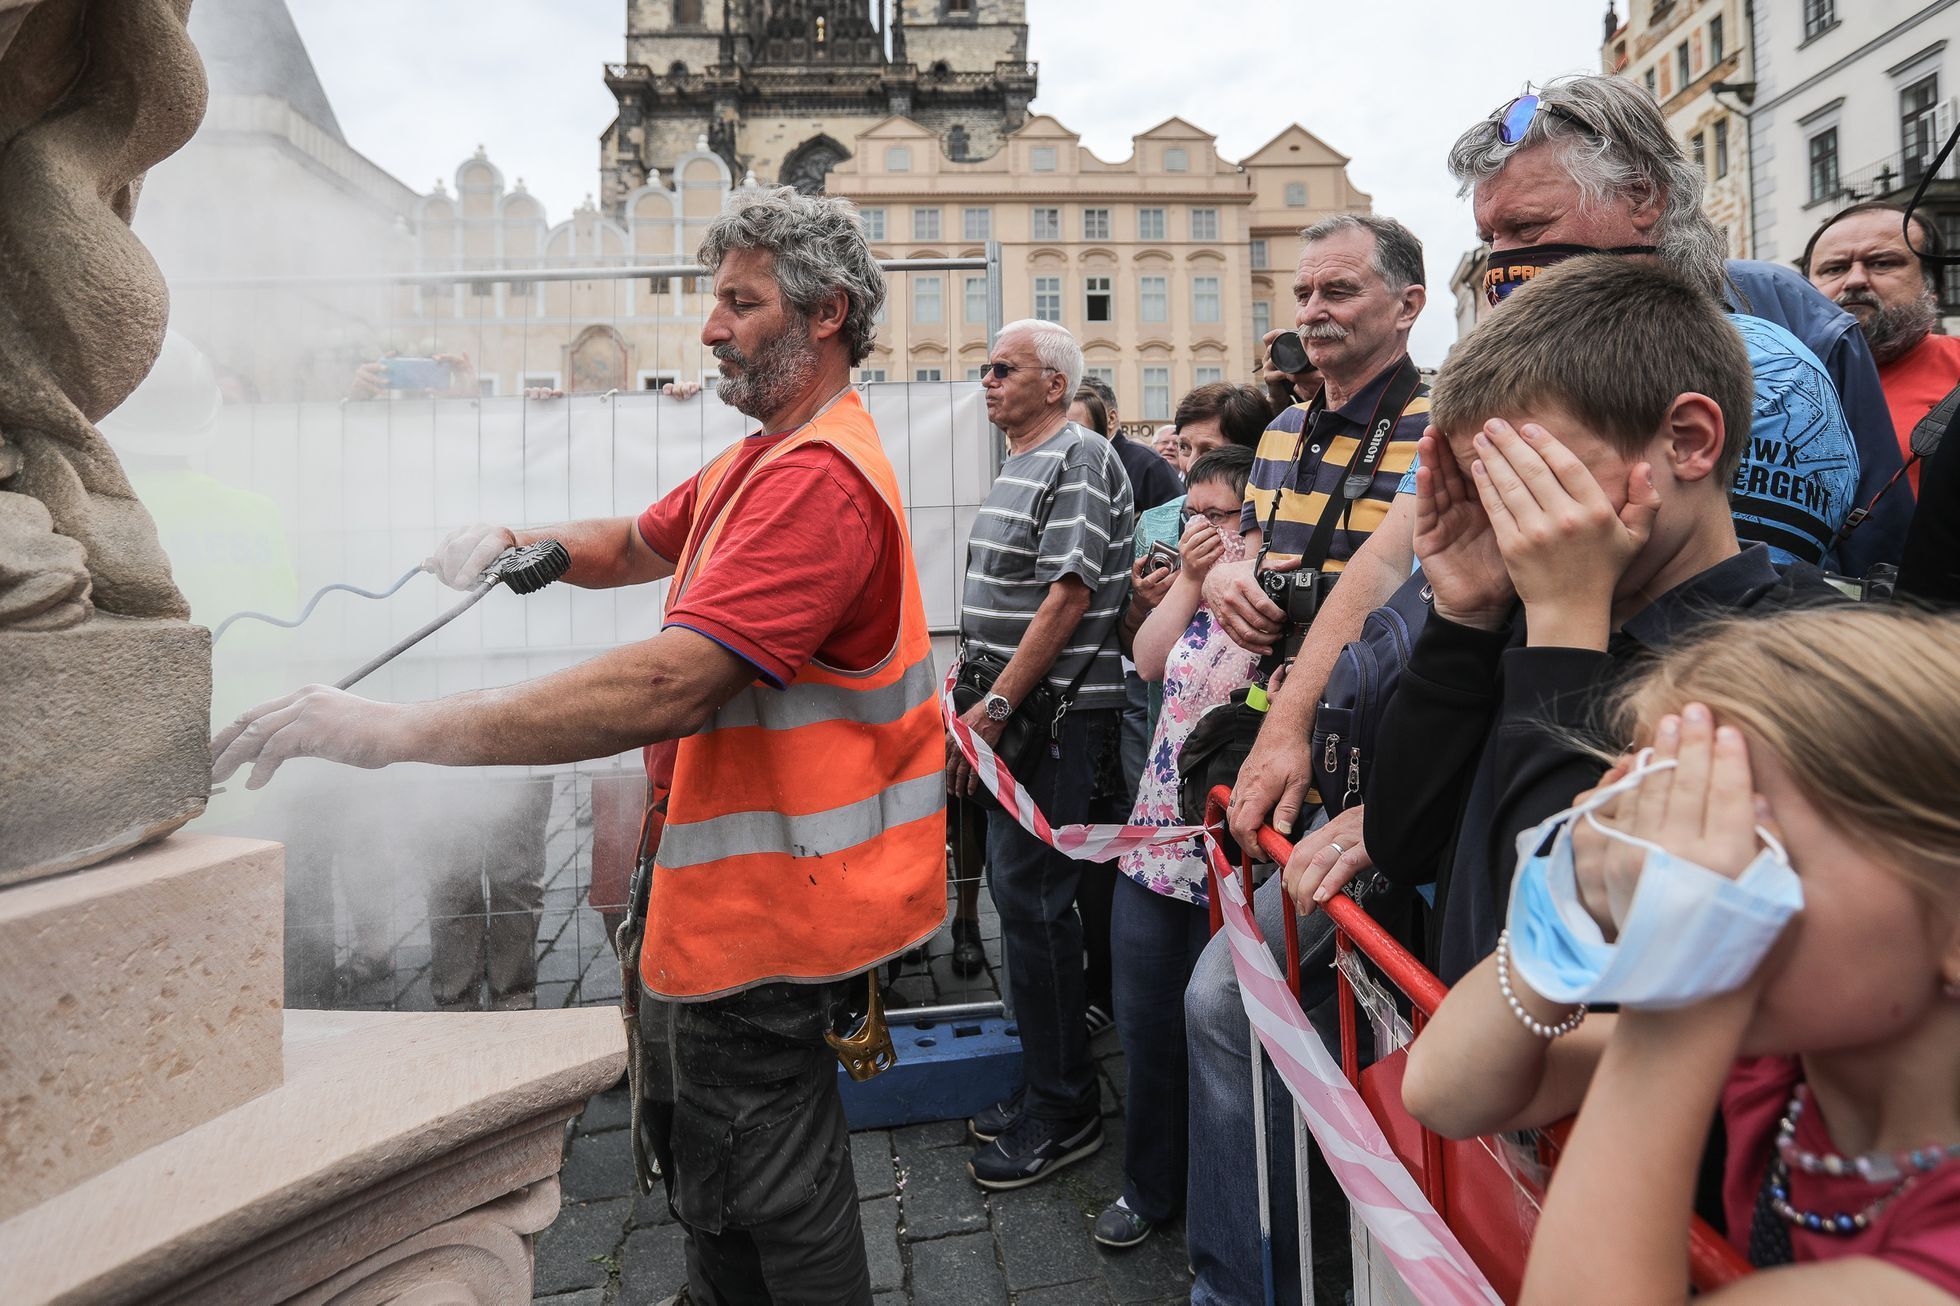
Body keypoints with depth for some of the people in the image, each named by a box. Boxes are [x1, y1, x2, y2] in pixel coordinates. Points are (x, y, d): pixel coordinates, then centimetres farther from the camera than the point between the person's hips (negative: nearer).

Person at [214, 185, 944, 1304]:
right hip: (724, 899, 10)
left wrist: (401, 729, -31)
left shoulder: (818, 477, -23)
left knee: (762, 1208, 7)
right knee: (693, 1144, 25)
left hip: (767, 911, -10)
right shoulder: (764, 458, 13)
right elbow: (640, 546, 24)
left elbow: (667, 687, -33)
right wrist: (523, 541, 3)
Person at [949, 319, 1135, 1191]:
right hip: (1012, 716, 9)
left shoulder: (1078, 458, -11)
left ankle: (1063, 1111, 11)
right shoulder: (1019, 465, 19)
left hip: (1053, 715, -9)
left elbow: (1069, 597, -19)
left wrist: (993, 709, -19)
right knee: (1021, 891, 13)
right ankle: (1046, 1085, 28)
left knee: (1030, 899, -5)